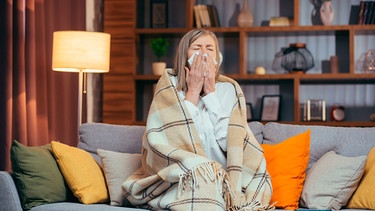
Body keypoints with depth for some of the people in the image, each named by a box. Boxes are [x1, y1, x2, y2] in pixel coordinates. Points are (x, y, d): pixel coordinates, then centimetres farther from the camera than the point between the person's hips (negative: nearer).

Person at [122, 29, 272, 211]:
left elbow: (228, 143, -9)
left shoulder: (228, 89, 5)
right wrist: (193, 91, -11)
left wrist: (210, 91, -9)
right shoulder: (169, 85, 0)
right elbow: (173, 141, -12)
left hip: (222, 176, 1)